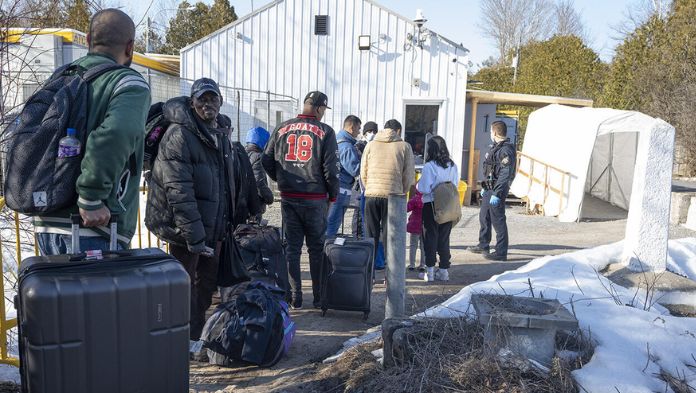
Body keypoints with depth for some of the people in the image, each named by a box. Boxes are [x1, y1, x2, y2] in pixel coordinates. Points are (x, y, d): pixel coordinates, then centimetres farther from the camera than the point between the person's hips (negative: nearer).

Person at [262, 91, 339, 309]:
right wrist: (332, 195, 4)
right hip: (315, 199, -3)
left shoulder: (282, 129, 5)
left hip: (288, 198, 3)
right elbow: (330, 168, -8)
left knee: (291, 247, 10)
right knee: (317, 248, 8)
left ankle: (294, 297, 13)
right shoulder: (325, 132, -5)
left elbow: (266, 161, 7)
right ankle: (319, 297, 14)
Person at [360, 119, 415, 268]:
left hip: (371, 195, 1)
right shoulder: (404, 146, 4)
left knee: (371, 235, 9)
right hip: (393, 196, -1)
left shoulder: (371, 145, 8)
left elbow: (363, 173, 9)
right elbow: (409, 175, 2)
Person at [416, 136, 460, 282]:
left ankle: (430, 272, 10)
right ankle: (444, 271, 18)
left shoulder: (429, 166, -14)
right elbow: (456, 184, 8)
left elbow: (424, 189, -15)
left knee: (430, 237, 6)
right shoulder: (453, 166, 3)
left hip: (431, 205, -4)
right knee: (444, 238, 13)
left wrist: (418, 184, 4)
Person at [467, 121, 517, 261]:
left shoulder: (506, 150, -18)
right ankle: (483, 246, 32)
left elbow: (505, 175, -24)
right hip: (489, 189, 10)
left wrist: (497, 194, -27)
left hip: (497, 191, -10)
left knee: (498, 221, -5)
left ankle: (501, 252, 2)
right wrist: (485, 187, 25)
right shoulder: (496, 147, 15)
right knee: (484, 218, 18)